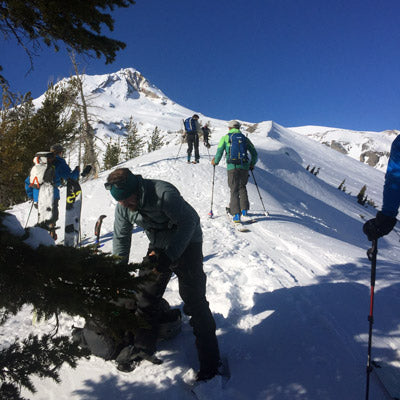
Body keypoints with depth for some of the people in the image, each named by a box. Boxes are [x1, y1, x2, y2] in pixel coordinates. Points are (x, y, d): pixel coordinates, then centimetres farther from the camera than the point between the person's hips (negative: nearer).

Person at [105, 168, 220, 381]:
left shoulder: (164, 193, -30)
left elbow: (189, 222, -25)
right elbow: (121, 238, 8)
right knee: (145, 293, 6)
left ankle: (209, 360, 0)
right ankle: (143, 348, 25)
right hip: (158, 247, 7)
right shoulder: (122, 208, -7)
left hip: (186, 244, -6)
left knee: (193, 298, -11)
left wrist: (169, 255, -29)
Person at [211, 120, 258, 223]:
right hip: (244, 166, 3)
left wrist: (215, 161, 20)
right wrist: (252, 164, 32)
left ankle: (236, 215, -8)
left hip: (232, 167, -2)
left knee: (234, 190, 2)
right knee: (242, 187, 20)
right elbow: (254, 153, 16)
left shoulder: (225, 138, 8)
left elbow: (219, 152, 1)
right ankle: (244, 211, 9)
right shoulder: (245, 138, 16)